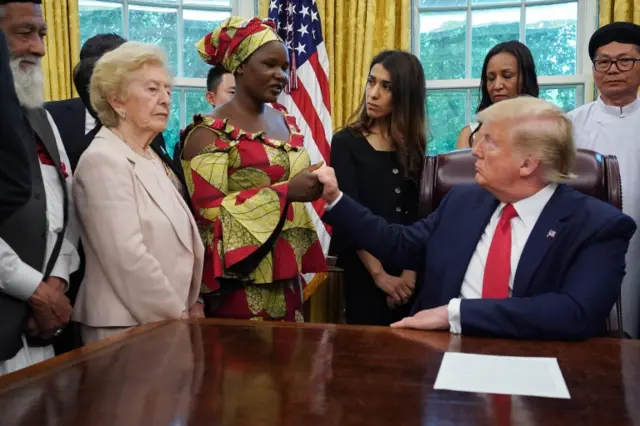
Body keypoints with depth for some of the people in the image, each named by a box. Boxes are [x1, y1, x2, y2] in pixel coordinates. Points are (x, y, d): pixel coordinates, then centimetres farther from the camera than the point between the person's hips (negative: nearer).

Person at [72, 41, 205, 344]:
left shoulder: (150, 159, 12)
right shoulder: (103, 160, -15)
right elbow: (128, 257, -22)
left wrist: (191, 303, 5)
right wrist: (179, 316, -15)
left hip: (164, 323, 8)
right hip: (128, 327, -8)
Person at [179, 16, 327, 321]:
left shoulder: (287, 124, 11)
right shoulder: (210, 132, -9)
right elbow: (208, 211, -17)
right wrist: (286, 193, -22)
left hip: (287, 277, 6)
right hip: (240, 280, -6)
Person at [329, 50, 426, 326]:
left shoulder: (413, 146, 7)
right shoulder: (346, 142, -3)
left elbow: (416, 215, 0)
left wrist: (410, 270, -12)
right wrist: (379, 274, -15)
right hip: (361, 268, -3)